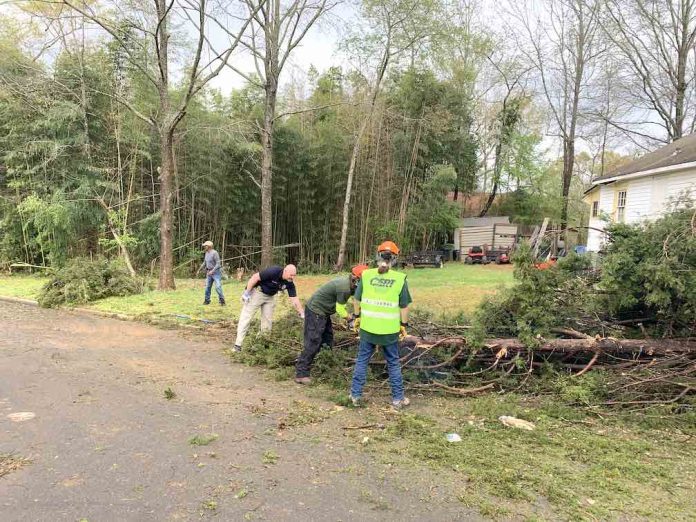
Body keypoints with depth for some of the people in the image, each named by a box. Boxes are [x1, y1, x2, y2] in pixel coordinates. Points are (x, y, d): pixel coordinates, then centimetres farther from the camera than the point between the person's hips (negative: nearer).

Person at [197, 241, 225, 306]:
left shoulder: (214, 253, -16)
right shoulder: (207, 253, 9)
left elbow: (218, 264, -20)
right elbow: (205, 263, 22)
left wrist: (212, 271, -25)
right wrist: (199, 270, 22)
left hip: (216, 272, -8)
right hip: (209, 272, 8)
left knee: (218, 287, -13)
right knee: (207, 287, 9)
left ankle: (222, 301, -6)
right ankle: (207, 300, 19)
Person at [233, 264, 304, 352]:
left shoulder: (289, 283, -12)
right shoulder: (274, 271, -31)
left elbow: (294, 299, -8)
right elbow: (255, 277, -26)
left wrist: (302, 313, -12)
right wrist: (247, 292, -23)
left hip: (270, 296, 6)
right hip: (257, 291, -6)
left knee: (268, 320, 7)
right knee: (246, 317, -7)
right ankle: (238, 345, -6)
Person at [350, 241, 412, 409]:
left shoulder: (366, 275, -5)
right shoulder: (400, 279, -9)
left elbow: (357, 299, 2)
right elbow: (404, 306, -4)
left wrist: (357, 317, 16)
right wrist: (404, 325, 7)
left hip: (368, 327, 1)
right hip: (390, 330, -1)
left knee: (362, 360, 15)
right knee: (393, 364, 12)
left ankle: (356, 395, 21)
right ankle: (398, 398, 20)